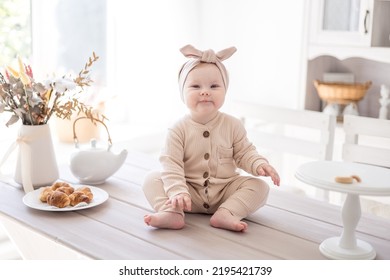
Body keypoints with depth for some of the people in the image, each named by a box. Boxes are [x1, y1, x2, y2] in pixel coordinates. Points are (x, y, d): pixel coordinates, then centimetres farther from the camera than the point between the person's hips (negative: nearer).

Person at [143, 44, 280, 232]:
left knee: (260, 186, -17)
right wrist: (177, 192, -32)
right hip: (190, 192, -1)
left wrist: (259, 164, -20)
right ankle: (172, 214, -35)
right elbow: (171, 163, -17)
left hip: (225, 191, 1)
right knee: (152, 179, -17)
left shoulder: (232, 125, -3)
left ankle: (226, 213, -33)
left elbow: (244, 153, 2)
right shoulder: (178, 130, -10)